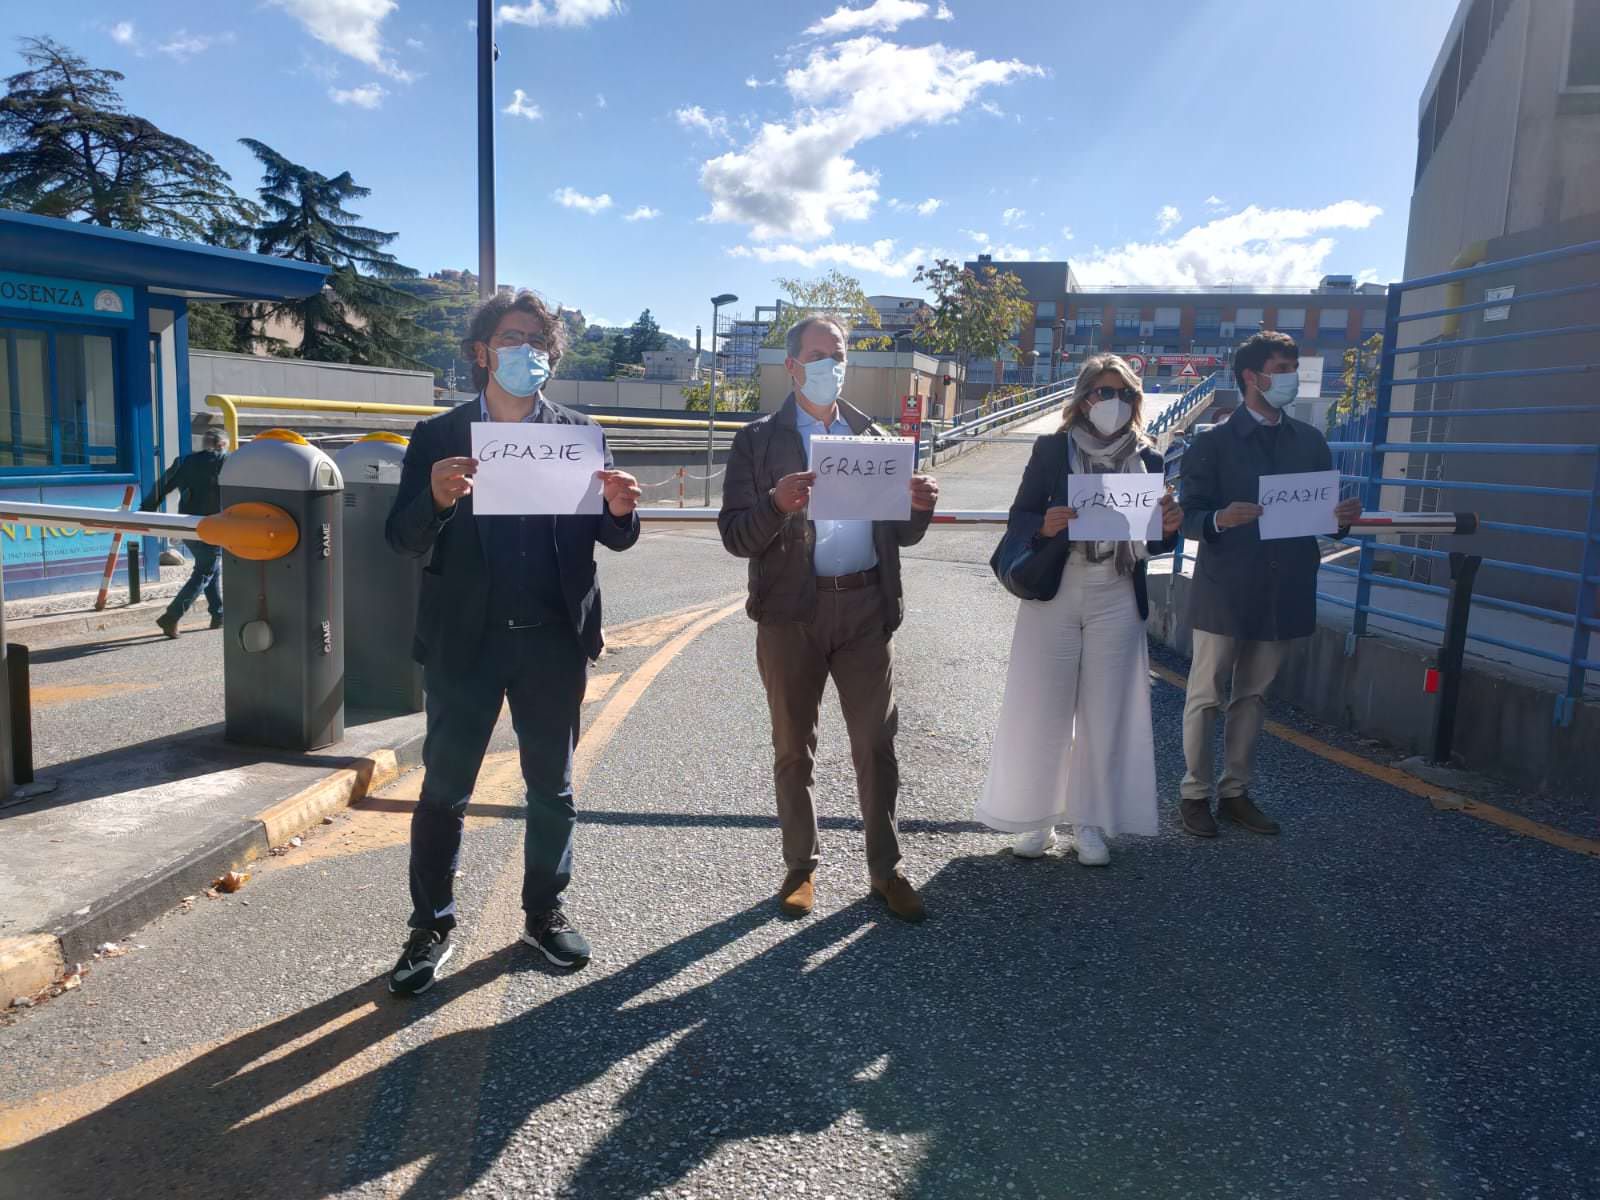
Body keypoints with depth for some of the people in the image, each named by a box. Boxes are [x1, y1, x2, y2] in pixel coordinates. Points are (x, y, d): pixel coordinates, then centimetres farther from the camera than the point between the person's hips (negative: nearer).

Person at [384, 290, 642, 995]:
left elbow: (612, 538, 3)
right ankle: (431, 928, 23)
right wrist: (437, 499, -24)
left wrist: (619, 511, -20)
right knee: (444, 788, 7)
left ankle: (544, 913, 31)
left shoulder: (579, 434, 5)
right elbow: (403, 538, -4)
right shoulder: (438, 437, 2)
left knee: (552, 786, 13)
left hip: (554, 641, 1)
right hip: (464, 642, -1)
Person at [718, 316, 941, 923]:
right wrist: (777, 504, -25)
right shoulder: (758, 440, 1)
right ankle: (801, 867, 25)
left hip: (866, 607, 2)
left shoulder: (873, 436, 11)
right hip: (792, 613, -2)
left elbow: (900, 534, 11)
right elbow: (734, 535, -7)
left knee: (876, 746, 7)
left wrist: (920, 507, -11)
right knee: (794, 751, 10)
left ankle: (886, 868, 20)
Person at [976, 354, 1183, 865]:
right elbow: (1019, 517, -4)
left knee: (1104, 712, 7)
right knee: (1042, 709, 3)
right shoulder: (1052, 449, -1)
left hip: (1116, 602, 2)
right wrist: (1045, 526, -24)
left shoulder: (1148, 459, 6)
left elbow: (1154, 542, 9)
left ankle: (1088, 822, 19)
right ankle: (1036, 817, 16)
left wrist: (1168, 528, -13)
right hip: (1054, 596, -2)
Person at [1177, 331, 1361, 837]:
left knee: (1253, 697, 13)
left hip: (1283, 592, 5)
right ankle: (1195, 793, 16)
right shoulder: (1212, 442, -4)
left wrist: (1342, 518, -10)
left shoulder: (1310, 442, 11)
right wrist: (1220, 520, -29)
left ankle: (1235, 792, 25)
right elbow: (1189, 518, -8)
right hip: (1224, 592, -5)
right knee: (1206, 697, 3)